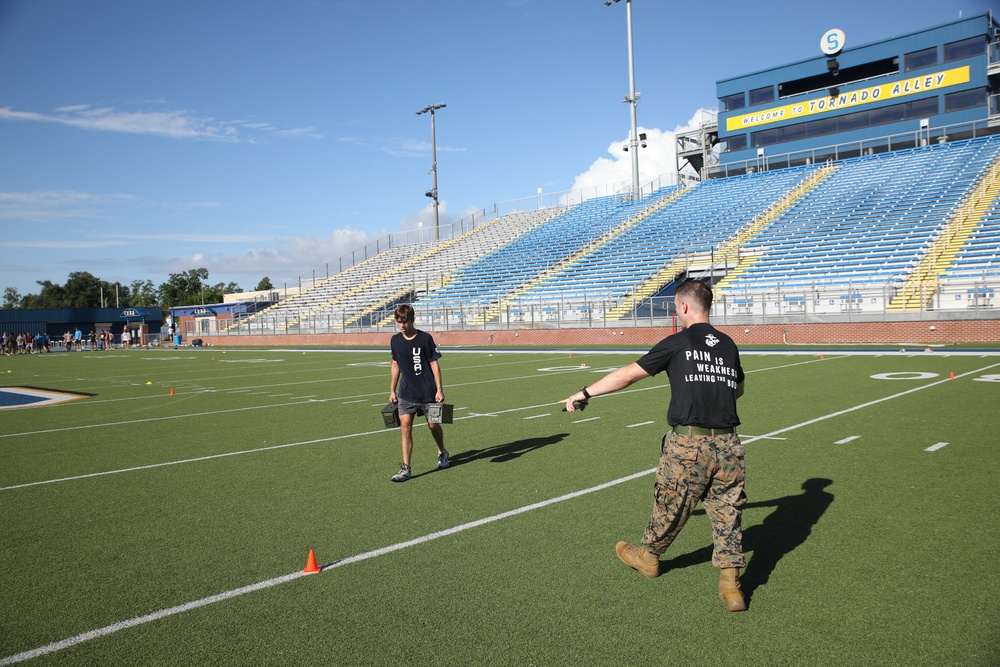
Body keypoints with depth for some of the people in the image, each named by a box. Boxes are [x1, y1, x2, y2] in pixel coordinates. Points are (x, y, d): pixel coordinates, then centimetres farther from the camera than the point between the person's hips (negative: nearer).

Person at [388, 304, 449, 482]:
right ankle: (405, 468, -5)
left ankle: (442, 453, 38)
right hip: (406, 393, 3)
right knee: (405, 425, -8)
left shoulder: (425, 338, -10)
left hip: (427, 392, -3)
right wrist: (392, 390, 12)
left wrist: (439, 389, -10)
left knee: (433, 425, 10)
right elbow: (395, 365, 12)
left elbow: (434, 363, -6)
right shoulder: (395, 340, 3)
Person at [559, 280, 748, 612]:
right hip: (727, 444, 4)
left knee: (670, 504, 14)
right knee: (727, 511, 11)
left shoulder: (677, 343, -4)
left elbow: (626, 375, -1)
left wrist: (584, 393, 8)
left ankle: (648, 555, 36)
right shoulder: (729, 345, 11)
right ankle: (730, 585, 10)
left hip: (688, 443, -4)